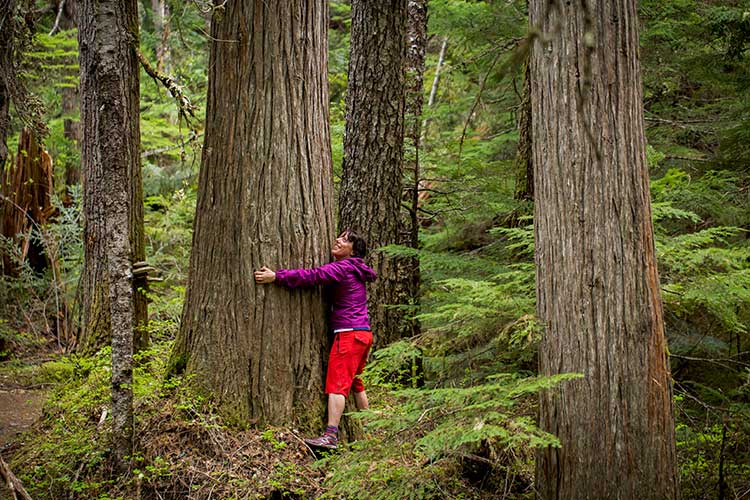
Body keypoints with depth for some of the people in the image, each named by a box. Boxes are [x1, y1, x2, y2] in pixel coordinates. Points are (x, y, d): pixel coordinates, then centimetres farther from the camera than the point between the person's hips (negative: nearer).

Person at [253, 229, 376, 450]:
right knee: (355, 382, 19)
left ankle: (331, 435, -17)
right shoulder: (354, 270, 19)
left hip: (349, 333, -10)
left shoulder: (343, 267, -11)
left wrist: (276, 276, -23)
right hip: (363, 333, 10)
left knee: (337, 382, -12)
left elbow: (313, 276, -21)